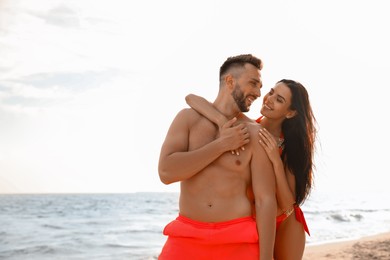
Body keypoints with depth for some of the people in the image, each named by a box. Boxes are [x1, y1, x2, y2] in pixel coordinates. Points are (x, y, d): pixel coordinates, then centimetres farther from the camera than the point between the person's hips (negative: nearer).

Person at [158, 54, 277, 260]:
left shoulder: (255, 134, -2)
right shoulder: (188, 118, 2)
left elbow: (265, 200, -5)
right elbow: (166, 171, -11)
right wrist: (221, 144, -11)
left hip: (239, 240, 0)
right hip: (186, 237, 1)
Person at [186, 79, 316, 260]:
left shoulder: (292, 144, -15)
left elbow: (287, 204, -21)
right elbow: (191, 98, -25)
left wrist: (276, 161, -31)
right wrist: (222, 120, -39)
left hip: (286, 225, 0)